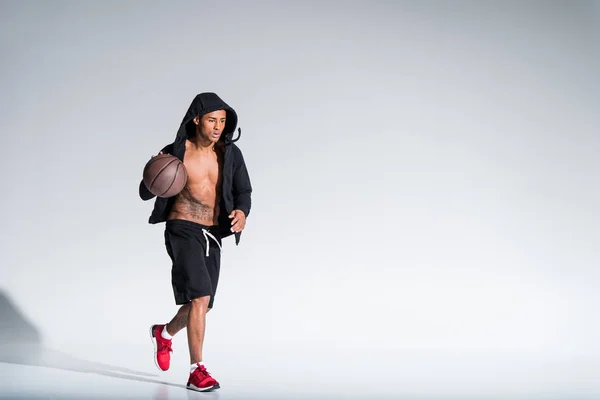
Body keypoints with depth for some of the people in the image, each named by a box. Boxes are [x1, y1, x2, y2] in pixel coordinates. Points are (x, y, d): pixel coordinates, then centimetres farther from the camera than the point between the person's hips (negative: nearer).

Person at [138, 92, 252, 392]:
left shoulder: (230, 153, 0)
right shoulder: (175, 153, -10)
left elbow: (244, 191, 4)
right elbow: (145, 193, -4)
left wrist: (242, 211, -18)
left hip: (213, 235, 5)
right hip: (183, 230, -5)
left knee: (201, 304, 16)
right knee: (200, 297, -21)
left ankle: (164, 332, 47)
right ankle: (197, 370, -14)